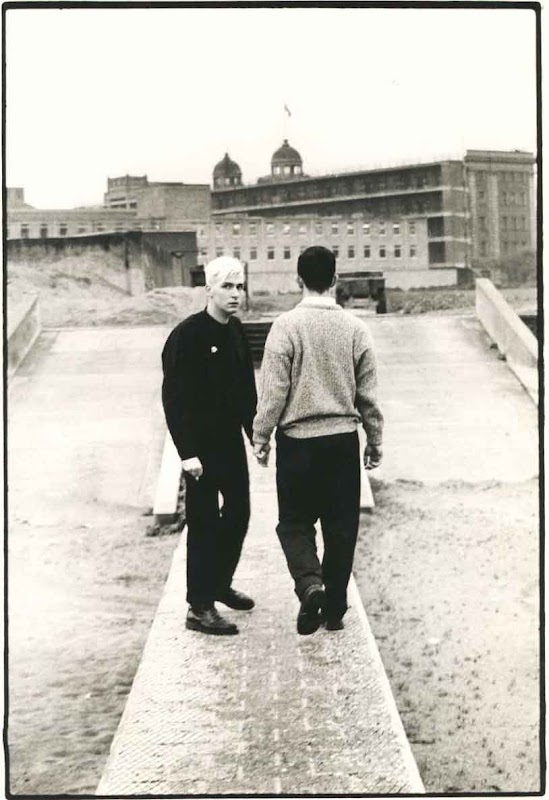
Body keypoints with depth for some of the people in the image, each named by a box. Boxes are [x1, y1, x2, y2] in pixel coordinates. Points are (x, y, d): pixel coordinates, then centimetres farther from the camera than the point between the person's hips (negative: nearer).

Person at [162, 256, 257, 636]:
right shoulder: (187, 335, -16)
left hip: (231, 440, 8)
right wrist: (187, 452, -22)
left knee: (238, 513, 16)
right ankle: (199, 607, 5)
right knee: (204, 522, -3)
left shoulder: (237, 331, 7)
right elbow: (174, 398, -18)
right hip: (202, 445, -8)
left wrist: (254, 433, 13)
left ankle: (220, 584, 34)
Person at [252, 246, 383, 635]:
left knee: (295, 521, 12)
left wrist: (261, 436, 2)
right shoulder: (355, 328, -2)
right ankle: (334, 608, 19)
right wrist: (375, 439, 14)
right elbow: (368, 392, 3)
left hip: (297, 439, -2)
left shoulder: (286, 326, -10)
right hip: (343, 440, 2)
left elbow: (273, 389, -9)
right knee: (341, 525, 12)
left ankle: (310, 585, -11)